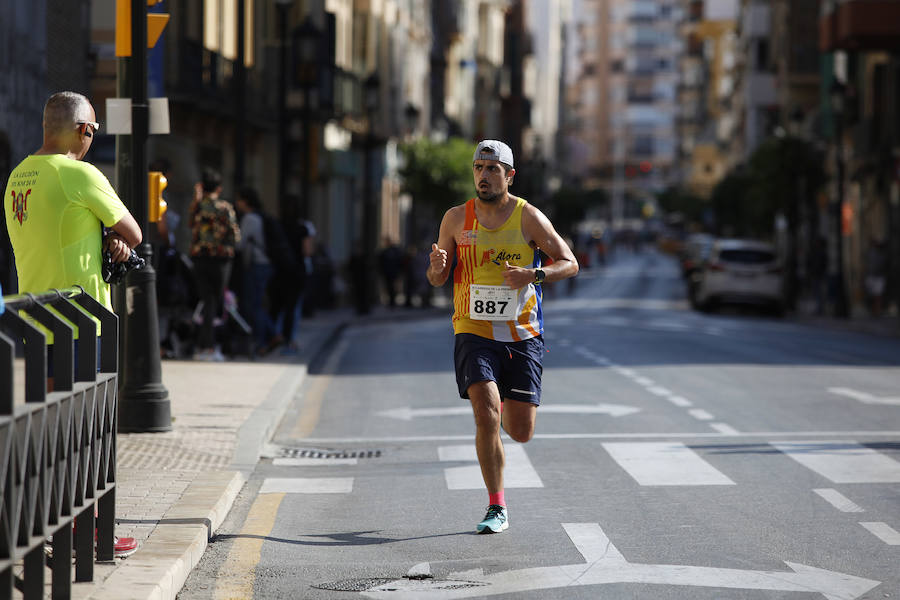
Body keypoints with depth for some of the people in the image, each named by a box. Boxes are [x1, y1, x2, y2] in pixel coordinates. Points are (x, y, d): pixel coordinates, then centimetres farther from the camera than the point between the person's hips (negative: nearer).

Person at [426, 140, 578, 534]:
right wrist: (436, 268, -15)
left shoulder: (528, 217, -1)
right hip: (474, 332, 0)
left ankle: (503, 413, 38)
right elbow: (437, 279, 10)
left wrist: (534, 275, -18)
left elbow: (570, 264, 1)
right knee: (486, 415, -19)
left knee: (521, 432, -2)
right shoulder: (456, 219, 3)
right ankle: (497, 509, -5)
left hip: (522, 334, 0)